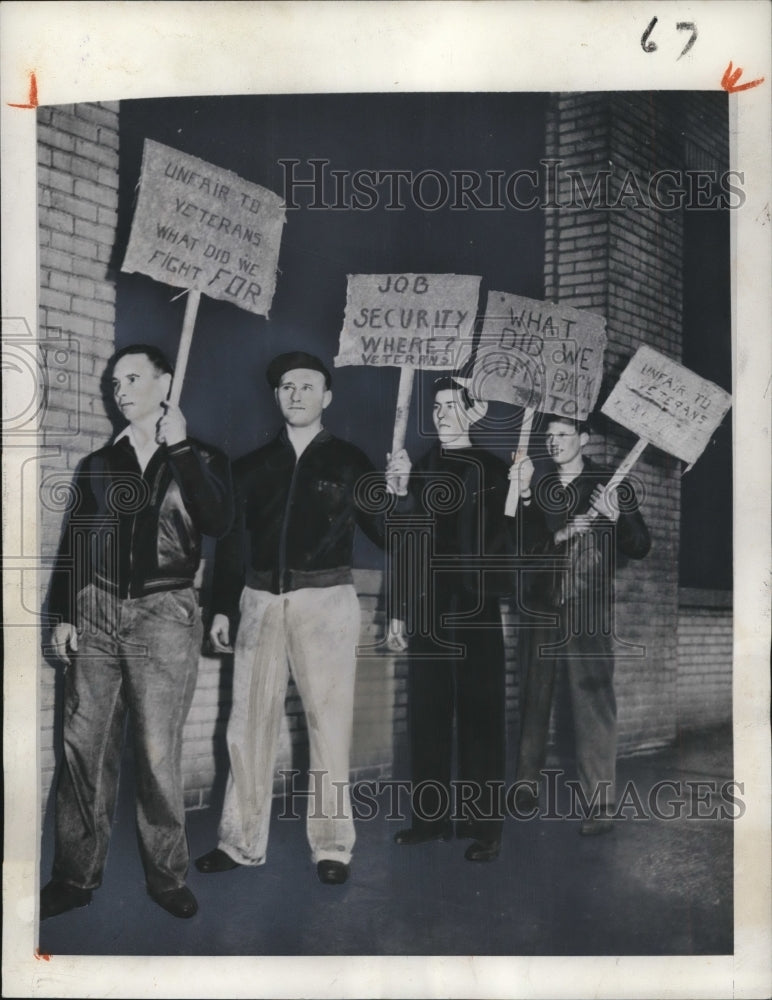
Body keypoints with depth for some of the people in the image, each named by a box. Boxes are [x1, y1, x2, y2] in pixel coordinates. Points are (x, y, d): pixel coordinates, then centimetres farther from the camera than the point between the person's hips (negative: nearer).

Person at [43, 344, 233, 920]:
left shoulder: (201, 458, 7)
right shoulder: (99, 465, 15)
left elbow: (218, 522, -12)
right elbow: (74, 543, 16)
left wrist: (179, 446, -10)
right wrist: (63, 615, 7)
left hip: (165, 616, -3)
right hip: (97, 613, 3)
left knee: (159, 755, -4)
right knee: (85, 749, 2)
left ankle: (168, 876, 10)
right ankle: (77, 876, 12)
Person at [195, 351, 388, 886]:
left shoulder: (349, 461, 6)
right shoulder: (254, 465, 13)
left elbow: (384, 531, 6)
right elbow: (233, 541, 14)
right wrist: (223, 608, 9)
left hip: (326, 600, -3)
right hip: (261, 601, 3)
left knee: (329, 722, -2)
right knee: (249, 721, 5)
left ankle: (333, 845, 8)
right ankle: (243, 841, 16)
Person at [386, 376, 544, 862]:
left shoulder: (493, 469, 1)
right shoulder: (420, 469, 10)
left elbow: (517, 541, -5)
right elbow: (407, 544, 10)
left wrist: (523, 495, -22)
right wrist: (399, 612, 9)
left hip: (475, 608, -4)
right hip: (427, 609, 4)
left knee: (480, 713, 1)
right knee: (427, 713, 7)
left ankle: (485, 823, 7)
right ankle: (431, 815, 18)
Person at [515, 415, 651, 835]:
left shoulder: (610, 485, 4)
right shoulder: (537, 486, 11)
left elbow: (640, 548, 2)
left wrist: (616, 518, -17)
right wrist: (555, 536, -14)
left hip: (589, 610, -3)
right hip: (543, 606, 3)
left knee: (593, 702, -6)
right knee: (534, 696, 7)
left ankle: (601, 806, -3)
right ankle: (526, 785, 19)